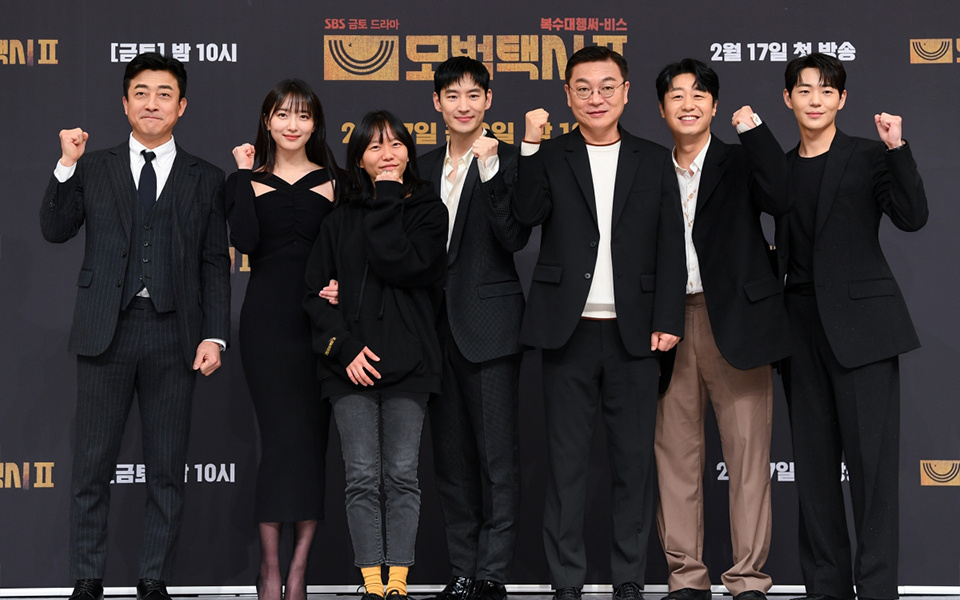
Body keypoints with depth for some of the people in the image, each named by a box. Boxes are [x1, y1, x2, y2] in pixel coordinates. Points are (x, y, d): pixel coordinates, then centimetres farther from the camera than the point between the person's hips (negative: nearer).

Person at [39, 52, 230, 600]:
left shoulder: (205, 180, 9)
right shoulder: (94, 169, 12)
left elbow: (215, 265, 7)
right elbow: (55, 230, 5)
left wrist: (215, 335, -2)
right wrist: (67, 166, -5)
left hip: (174, 335, 0)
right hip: (107, 330, 0)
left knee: (167, 470, 4)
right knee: (93, 466, 2)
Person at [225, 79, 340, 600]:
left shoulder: (333, 181, 10)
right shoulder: (248, 180, 8)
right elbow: (244, 240, -11)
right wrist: (245, 176, -5)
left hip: (320, 317, 1)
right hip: (267, 318, -1)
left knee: (313, 436, 0)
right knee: (281, 436, -6)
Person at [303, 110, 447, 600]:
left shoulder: (428, 210, 6)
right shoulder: (340, 219, 13)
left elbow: (400, 264, -13)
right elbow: (315, 292, 8)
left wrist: (385, 201, -5)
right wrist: (343, 347, -6)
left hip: (407, 358, -1)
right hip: (350, 364, 2)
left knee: (402, 476, -1)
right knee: (362, 478, -3)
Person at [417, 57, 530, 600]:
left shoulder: (507, 160, -3)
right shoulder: (426, 167, 15)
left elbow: (515, 237, -15)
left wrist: (491, 169, -21)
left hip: (489, 324, -6)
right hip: (437, 325, 6)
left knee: (498, 455, -4)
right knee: (451, 457, 10)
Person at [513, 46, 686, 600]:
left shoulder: (655, 161, 9)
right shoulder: (550, 157, 8)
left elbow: (671, 246, 5)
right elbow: (527, 214, -9)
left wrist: (668, 321, -2)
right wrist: (531, 145, -13)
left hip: (635, 331, 1)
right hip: (570, 328, 0)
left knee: (634, 458, 3)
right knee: (567, 458, 3)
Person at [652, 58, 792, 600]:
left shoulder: (740, 163, 5)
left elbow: (782, 200, -15)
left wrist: (755, 129, -14)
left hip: (734, 323, -3)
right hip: (669, 326, 3)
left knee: (748, 450, -1)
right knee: (674, 451, 4)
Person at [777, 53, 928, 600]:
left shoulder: (869, 157, 1)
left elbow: (912, 218, -14)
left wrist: (898, 148, -21)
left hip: (861, 323, -5)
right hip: (801, 324, 5)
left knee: (872, 457, -7)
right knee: (814, 461, 7)